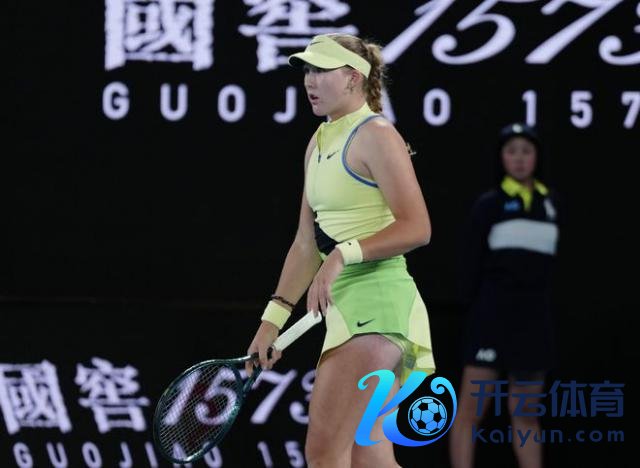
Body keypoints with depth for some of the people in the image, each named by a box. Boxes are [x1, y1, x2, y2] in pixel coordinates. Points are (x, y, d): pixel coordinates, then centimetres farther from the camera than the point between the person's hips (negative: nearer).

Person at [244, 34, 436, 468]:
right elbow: (306, 243, 19)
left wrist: (343, 254, -25)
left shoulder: (375, 135, -8)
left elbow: (416, 227, -17)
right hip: (344, 305, 9)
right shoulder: (319, 143, 17)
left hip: (378, 303, -9)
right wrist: (274, 317, 13)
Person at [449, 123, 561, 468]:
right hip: (493, 315, -4)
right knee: (471, 410, -7)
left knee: (526, 414, 12)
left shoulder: (550, 202, 11)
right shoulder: (490, 204, -2)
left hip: (534, 319, 5)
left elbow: (548, 260, 16)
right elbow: (472, 263, -3)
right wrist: (475, 305, -10)